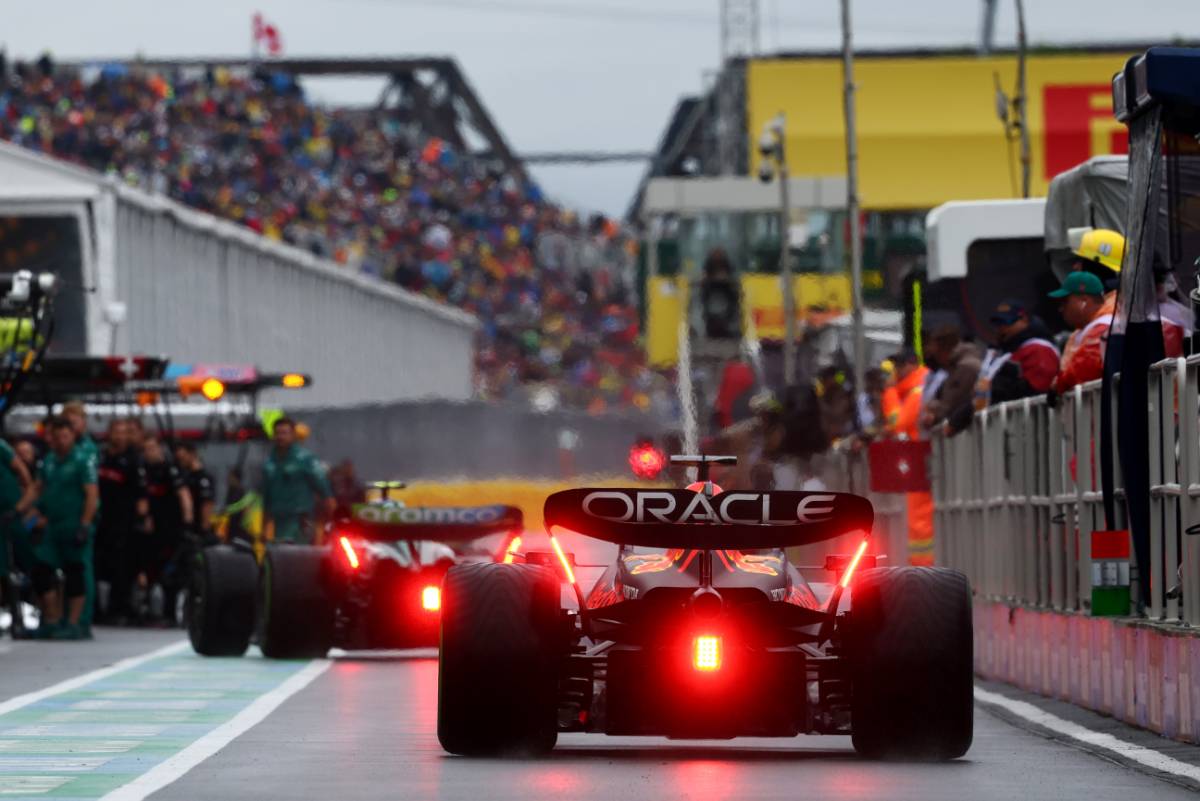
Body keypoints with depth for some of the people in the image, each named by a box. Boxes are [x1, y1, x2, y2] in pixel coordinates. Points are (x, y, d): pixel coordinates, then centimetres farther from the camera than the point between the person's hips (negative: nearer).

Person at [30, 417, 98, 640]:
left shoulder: (82, 460, -8)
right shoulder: (48, 460, 12)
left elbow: (92, 495, -13)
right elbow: (40, 490, 19)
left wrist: (84, 526, -18)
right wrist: (41, 517, 8)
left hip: (73, 527, -7)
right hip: (51, 527, 7)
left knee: (74, 575, -2)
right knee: (41, 572, 3)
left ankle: (73, 624, 3)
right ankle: (52, 620, 11)